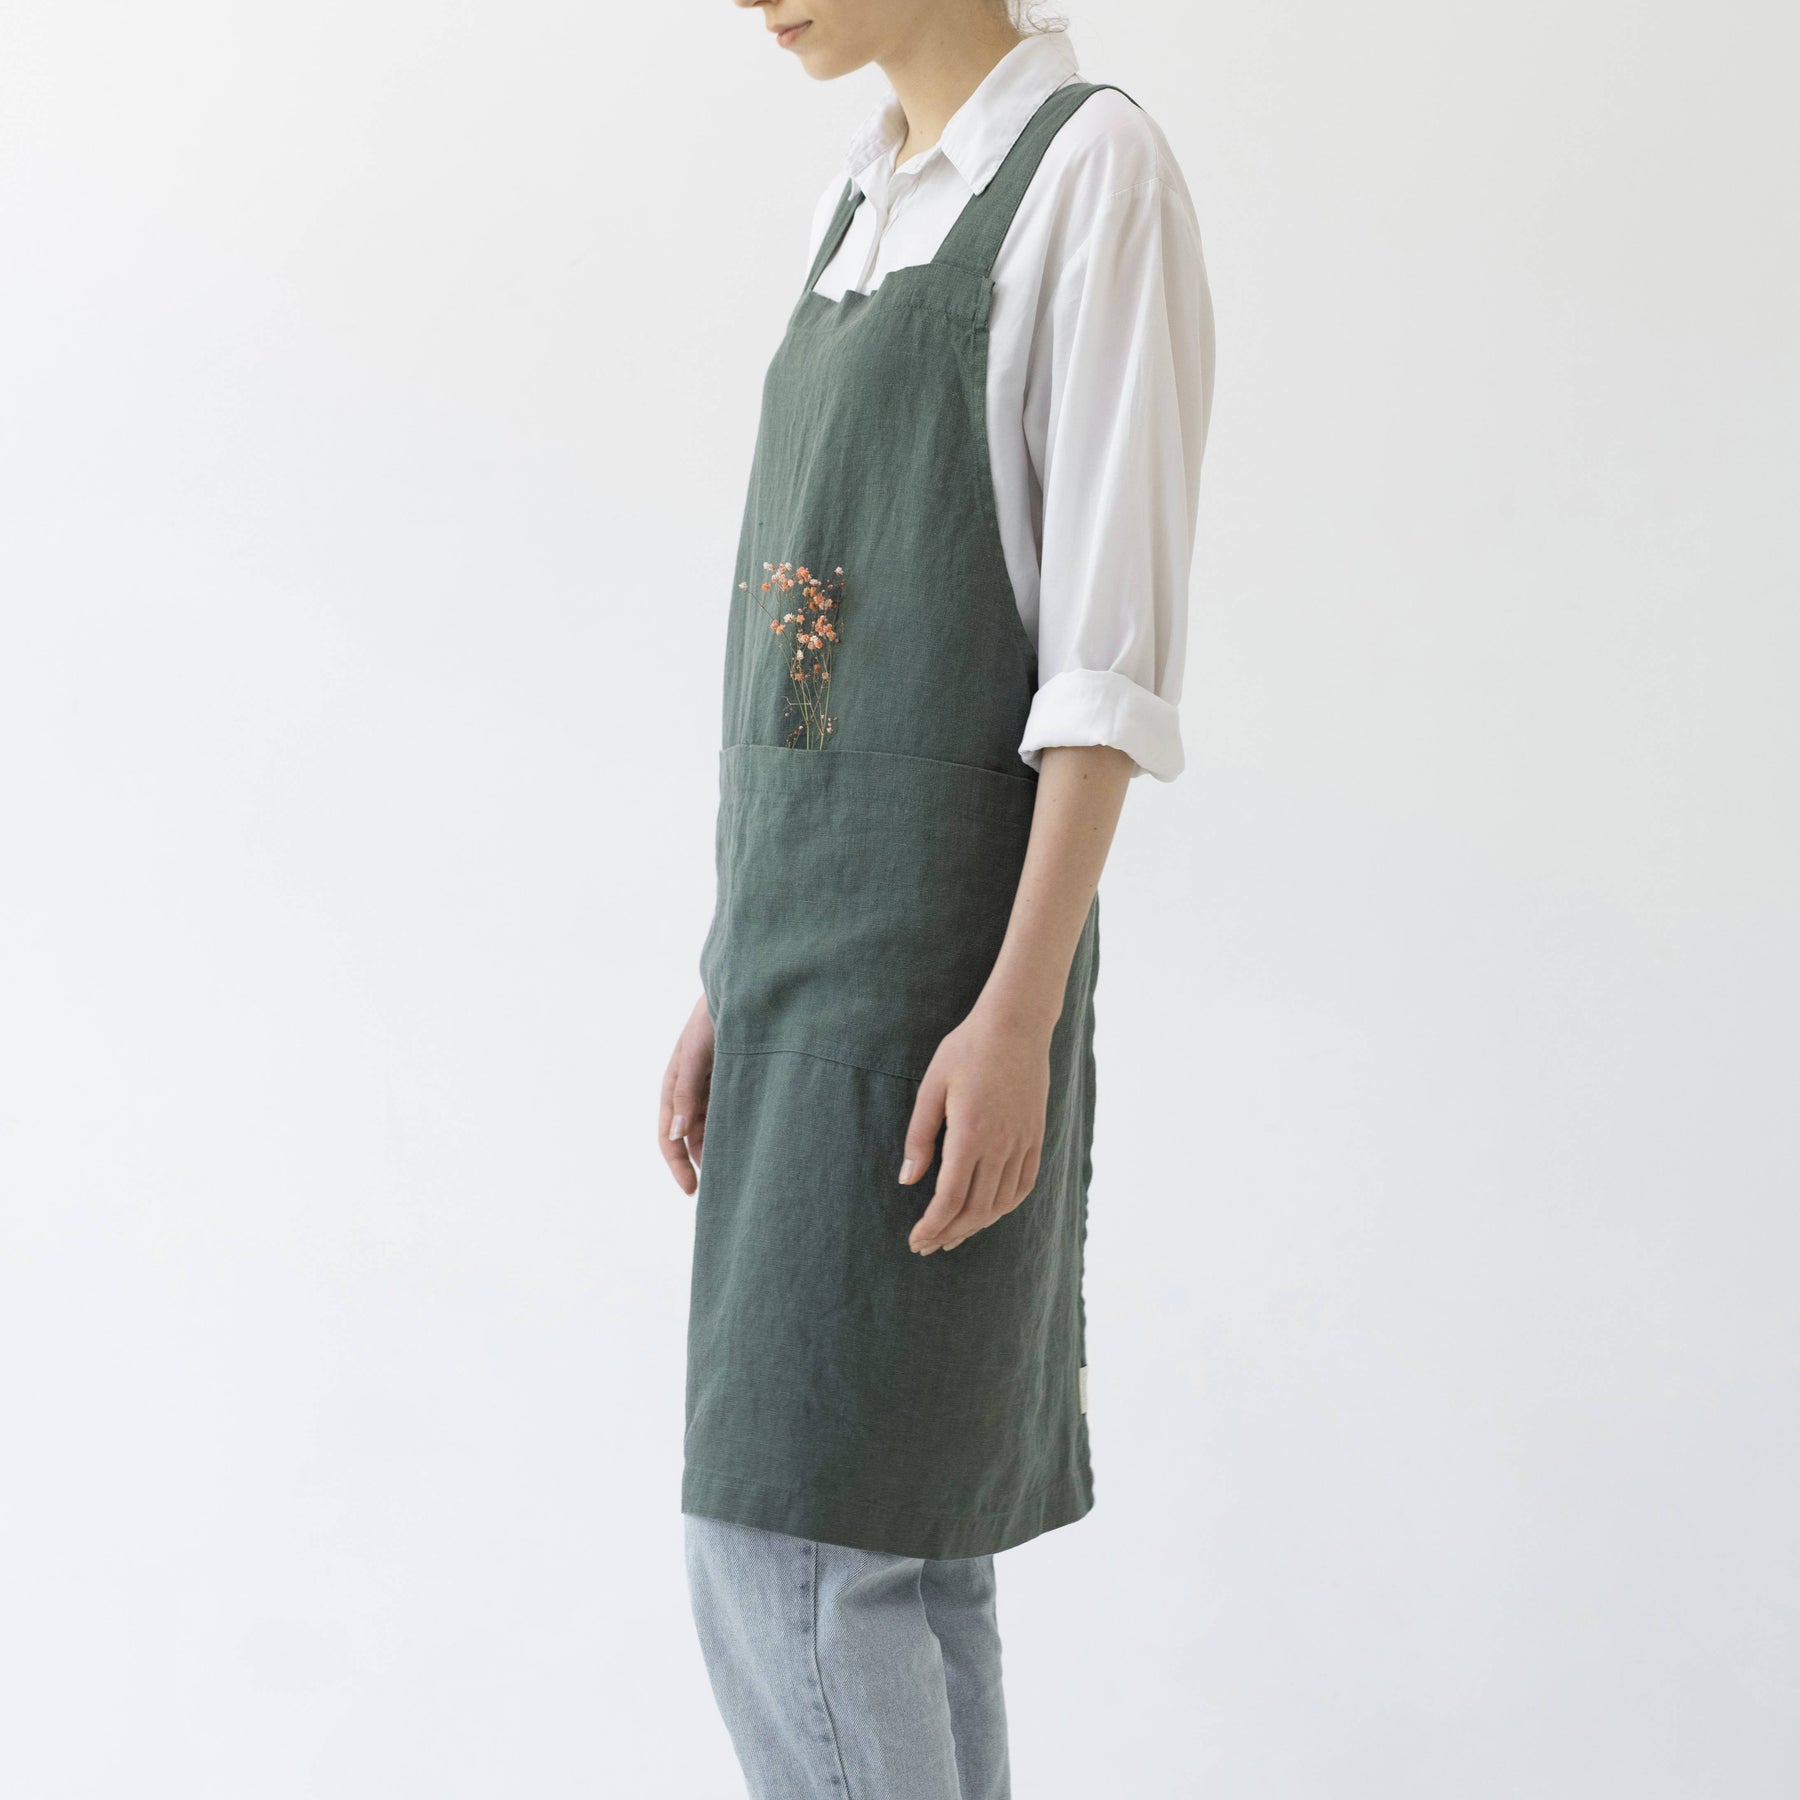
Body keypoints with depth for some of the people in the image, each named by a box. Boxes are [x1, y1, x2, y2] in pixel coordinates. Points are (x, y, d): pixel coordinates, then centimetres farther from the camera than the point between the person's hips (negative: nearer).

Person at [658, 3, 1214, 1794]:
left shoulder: (1102, 172, -9)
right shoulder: (863, 214, 18)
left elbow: (1117, 643, -15)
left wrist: (1021, 1019, -21)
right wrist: (733, 985, 16)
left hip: (945, 942, -9)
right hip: (815, 938, 9)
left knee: (783, 1548, -9)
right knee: (878, 1538, 10)